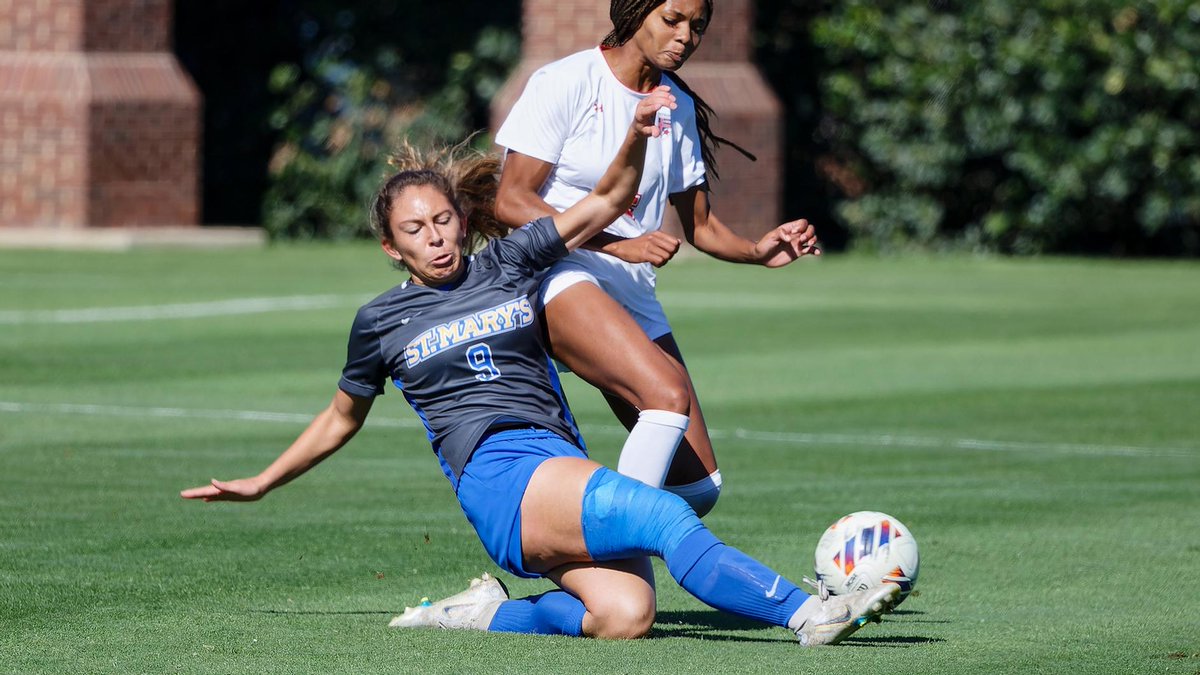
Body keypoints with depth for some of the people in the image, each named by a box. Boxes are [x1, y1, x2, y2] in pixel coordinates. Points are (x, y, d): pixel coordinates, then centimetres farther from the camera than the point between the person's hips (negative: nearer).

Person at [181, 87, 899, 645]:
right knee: (665, 516, -30)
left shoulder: (507, 263, 18)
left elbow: (607, 201, 15)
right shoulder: (382, 321, 15)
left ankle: (489, 613, -2)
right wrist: (260, 484, 32)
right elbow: (342, 419, 30)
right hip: (499, 475, -4)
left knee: (625, 614, -24)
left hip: (565, 464, 4)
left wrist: (636, 135, -4)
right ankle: (808, 612, -35)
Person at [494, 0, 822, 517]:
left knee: (699, 487, -1)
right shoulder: (567, 82, -6)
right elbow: (511, 201, -12)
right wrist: (618, 244, -22)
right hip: (560, 275, -7)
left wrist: (757, 252, -3)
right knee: (669, 396, -33)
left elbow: (699, 225, 19)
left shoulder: (679, 107, 13)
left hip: (632, 292, 7)